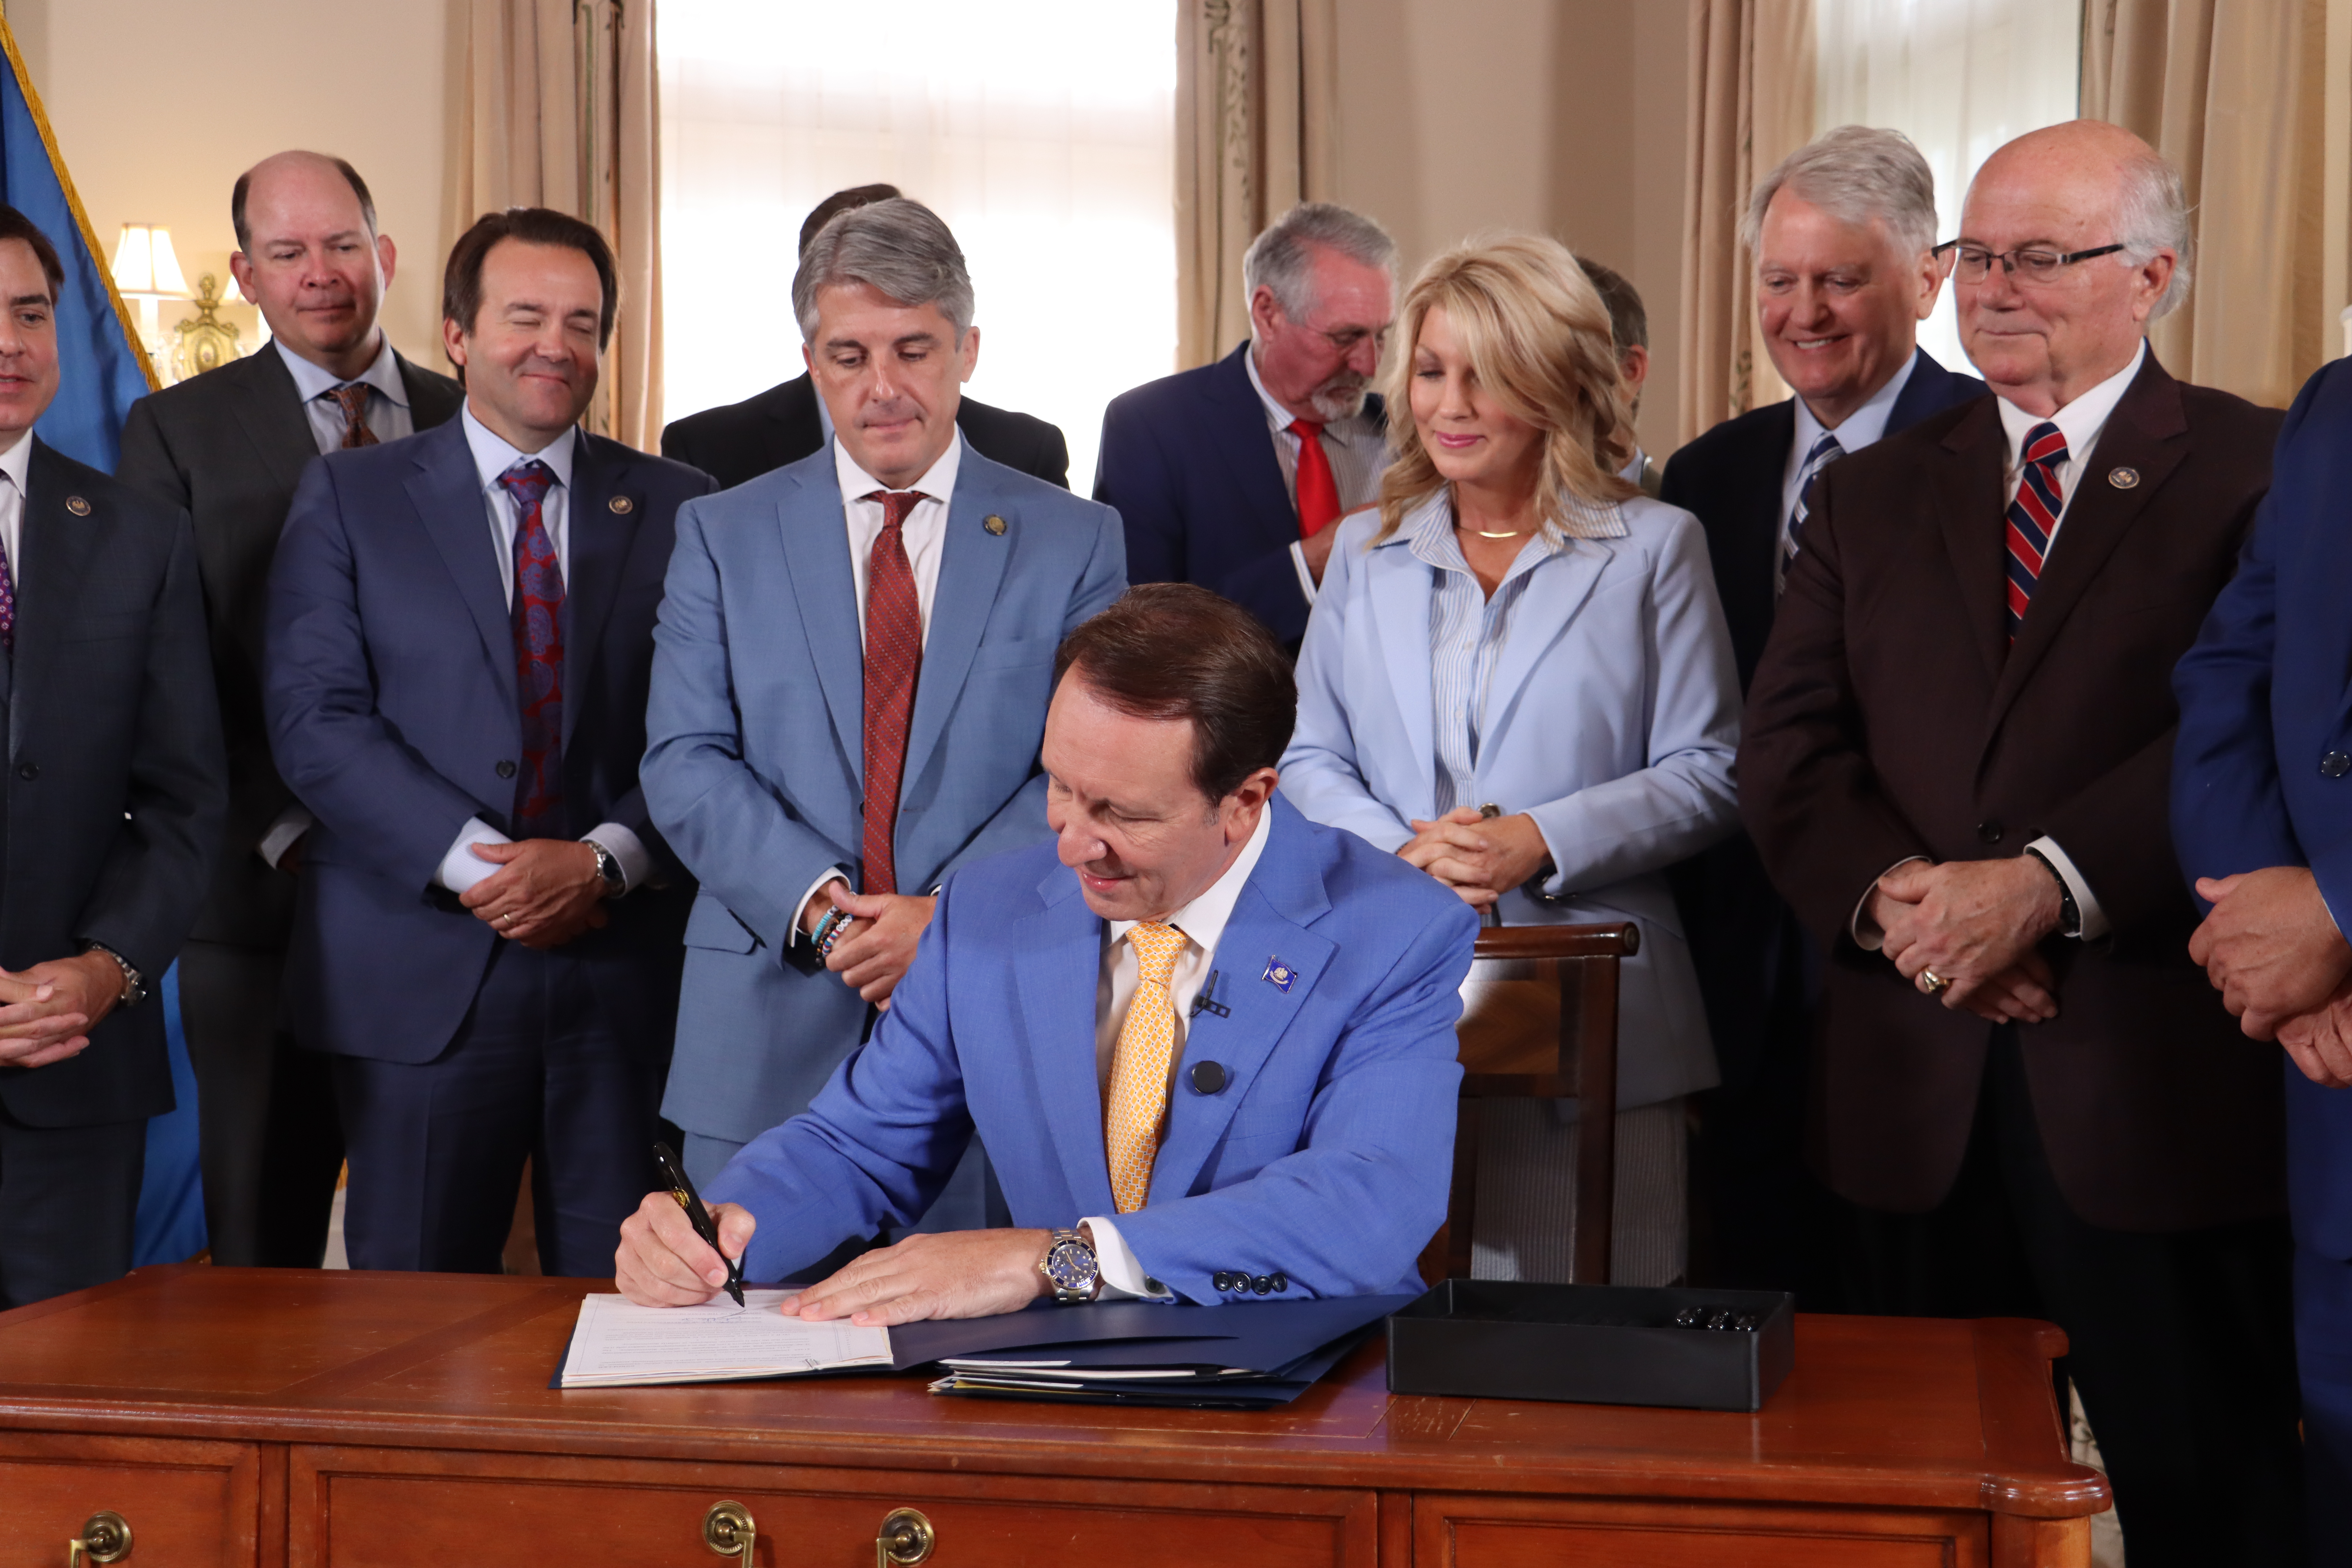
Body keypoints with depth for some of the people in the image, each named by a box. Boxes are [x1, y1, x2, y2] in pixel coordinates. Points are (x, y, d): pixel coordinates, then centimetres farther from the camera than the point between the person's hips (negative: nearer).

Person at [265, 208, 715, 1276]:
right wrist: (472, 863, -13)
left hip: (622, 967, 1)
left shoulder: (675, 508, 10)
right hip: (420, 978, -1)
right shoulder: (348, 496, 6)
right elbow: (315, 721, -3)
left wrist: (604, 860, -13)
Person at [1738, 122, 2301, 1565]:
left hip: (2158, 1080, -4)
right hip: (1917, 1082, 4)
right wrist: (1890, 892, -12)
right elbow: (1789, 750, 7)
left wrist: (2050, 885, -21)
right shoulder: (1875, 493, 15)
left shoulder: (2259, 472, 1)